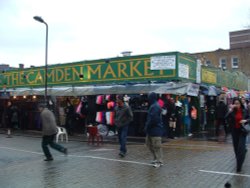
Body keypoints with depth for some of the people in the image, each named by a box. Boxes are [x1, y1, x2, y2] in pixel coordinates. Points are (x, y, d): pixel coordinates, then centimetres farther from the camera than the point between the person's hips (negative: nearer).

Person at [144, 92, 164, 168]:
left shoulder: (155, 107, -18)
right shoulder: (153, 106, 15)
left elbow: (153, 119, -24)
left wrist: (147, 127, -15)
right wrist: (147, 126, 14)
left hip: (155, 130, -11)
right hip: (151, 130, 11)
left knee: (156, 146, -3)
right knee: (148, 143, 18)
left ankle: (159, 161, 7)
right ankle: (156, 158, 28)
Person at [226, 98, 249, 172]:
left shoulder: (244, 111, -3)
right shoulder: (232, 111, -3)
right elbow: (226, 118, -19)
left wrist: (245, 120, -15)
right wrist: (231, 109, -24)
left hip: (242, 131, -2)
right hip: (234, 131, 2)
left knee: (241, 148, -10)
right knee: (236, 147, 11)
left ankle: (239, 166, -6)